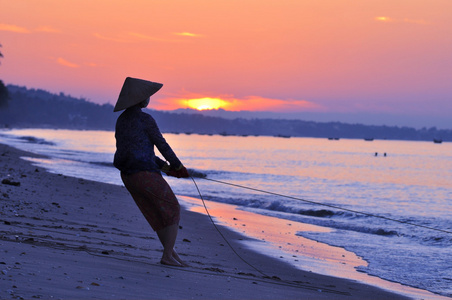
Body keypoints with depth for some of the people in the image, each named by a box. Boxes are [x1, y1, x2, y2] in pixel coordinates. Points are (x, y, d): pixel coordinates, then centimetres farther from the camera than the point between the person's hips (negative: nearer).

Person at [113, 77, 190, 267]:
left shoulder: (122, 120, 14)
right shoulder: (145, 120, -12)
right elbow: (162, 145, -5)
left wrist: (166, 168, 18)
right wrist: (178, 166, 11)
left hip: (128, 176, 8)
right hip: (145, 174, -8)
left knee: (159, 216, 18)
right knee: (173, 211, 6)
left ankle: (171, 254, 19)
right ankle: (168, 256, 0)